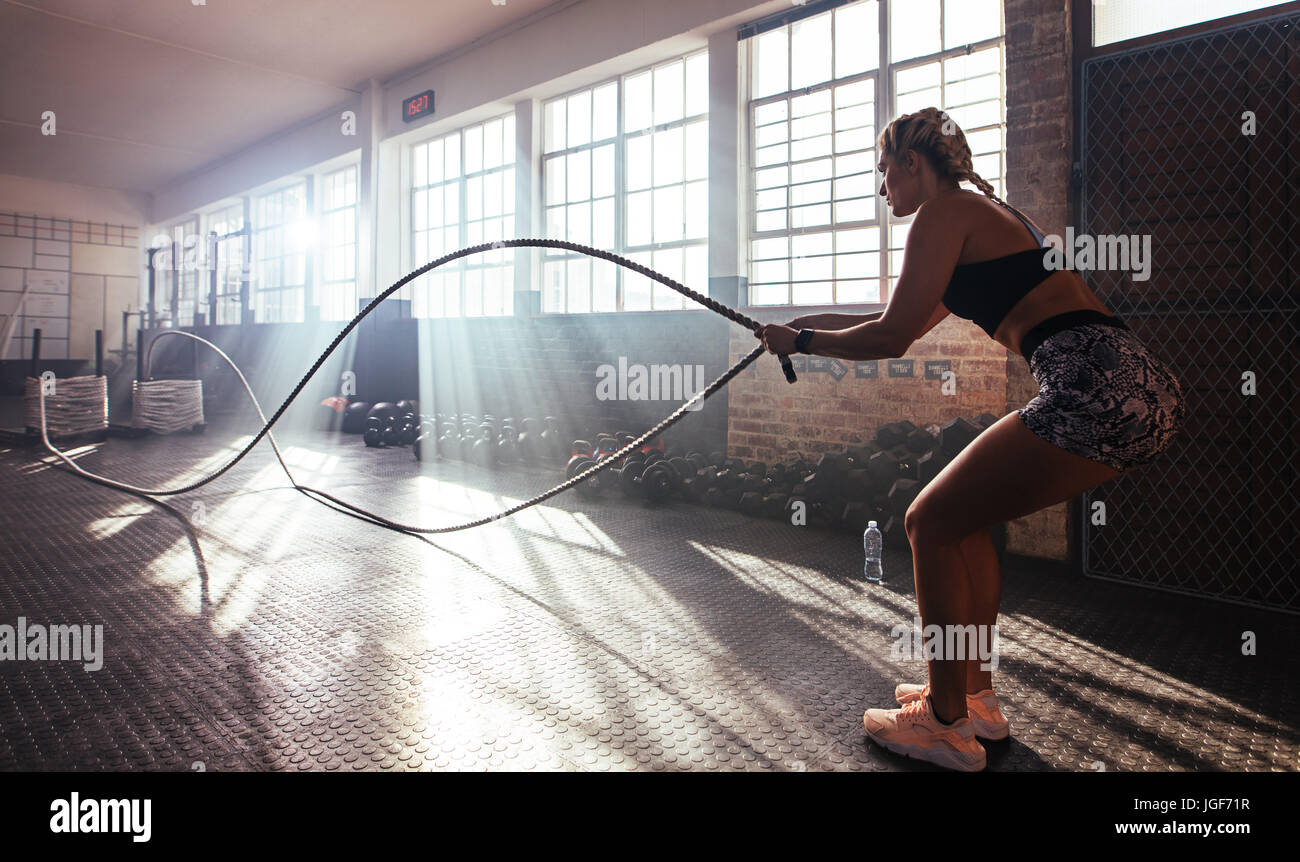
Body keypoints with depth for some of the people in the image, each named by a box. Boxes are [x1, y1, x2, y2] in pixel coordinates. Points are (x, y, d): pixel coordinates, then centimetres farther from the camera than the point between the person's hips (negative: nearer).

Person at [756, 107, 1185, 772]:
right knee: (962, 519, 17)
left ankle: (946, 725, 10)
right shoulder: (986, 212, 27)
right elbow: (909, 321, 33)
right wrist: (810, 322, 35)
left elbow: (892, 338, -10)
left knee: (932, 523, -1)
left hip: (1099, 390, -10)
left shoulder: (943, 211, -3)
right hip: (1135, 387, 10)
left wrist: (800, 342, 5)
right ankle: (974, 696, 27)